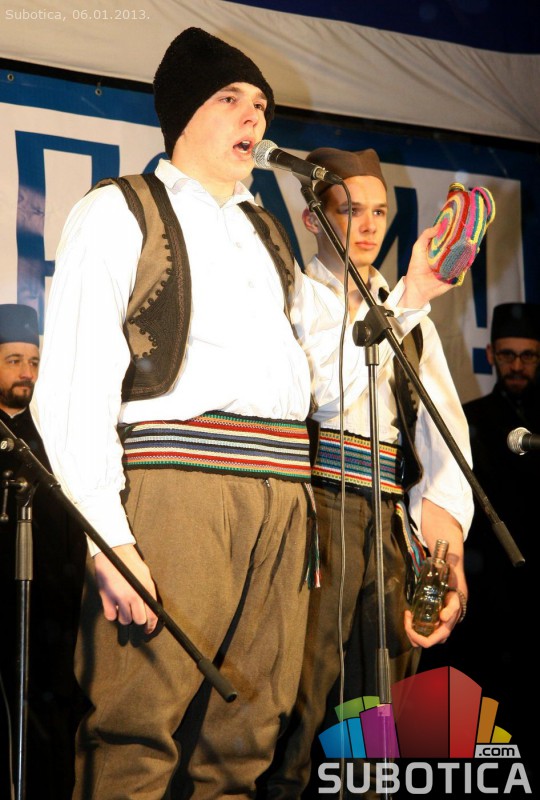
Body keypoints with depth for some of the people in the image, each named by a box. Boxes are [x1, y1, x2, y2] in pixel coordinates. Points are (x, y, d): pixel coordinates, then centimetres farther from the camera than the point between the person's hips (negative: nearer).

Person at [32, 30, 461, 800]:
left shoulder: (267, 237, 26)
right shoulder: (118, 213, 6)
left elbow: (331, 376, 24)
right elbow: (73, 385, -6)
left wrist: (409, 298, 11)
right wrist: (109, 537, -16)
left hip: (282, 494, 6)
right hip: (175, 477, -6)